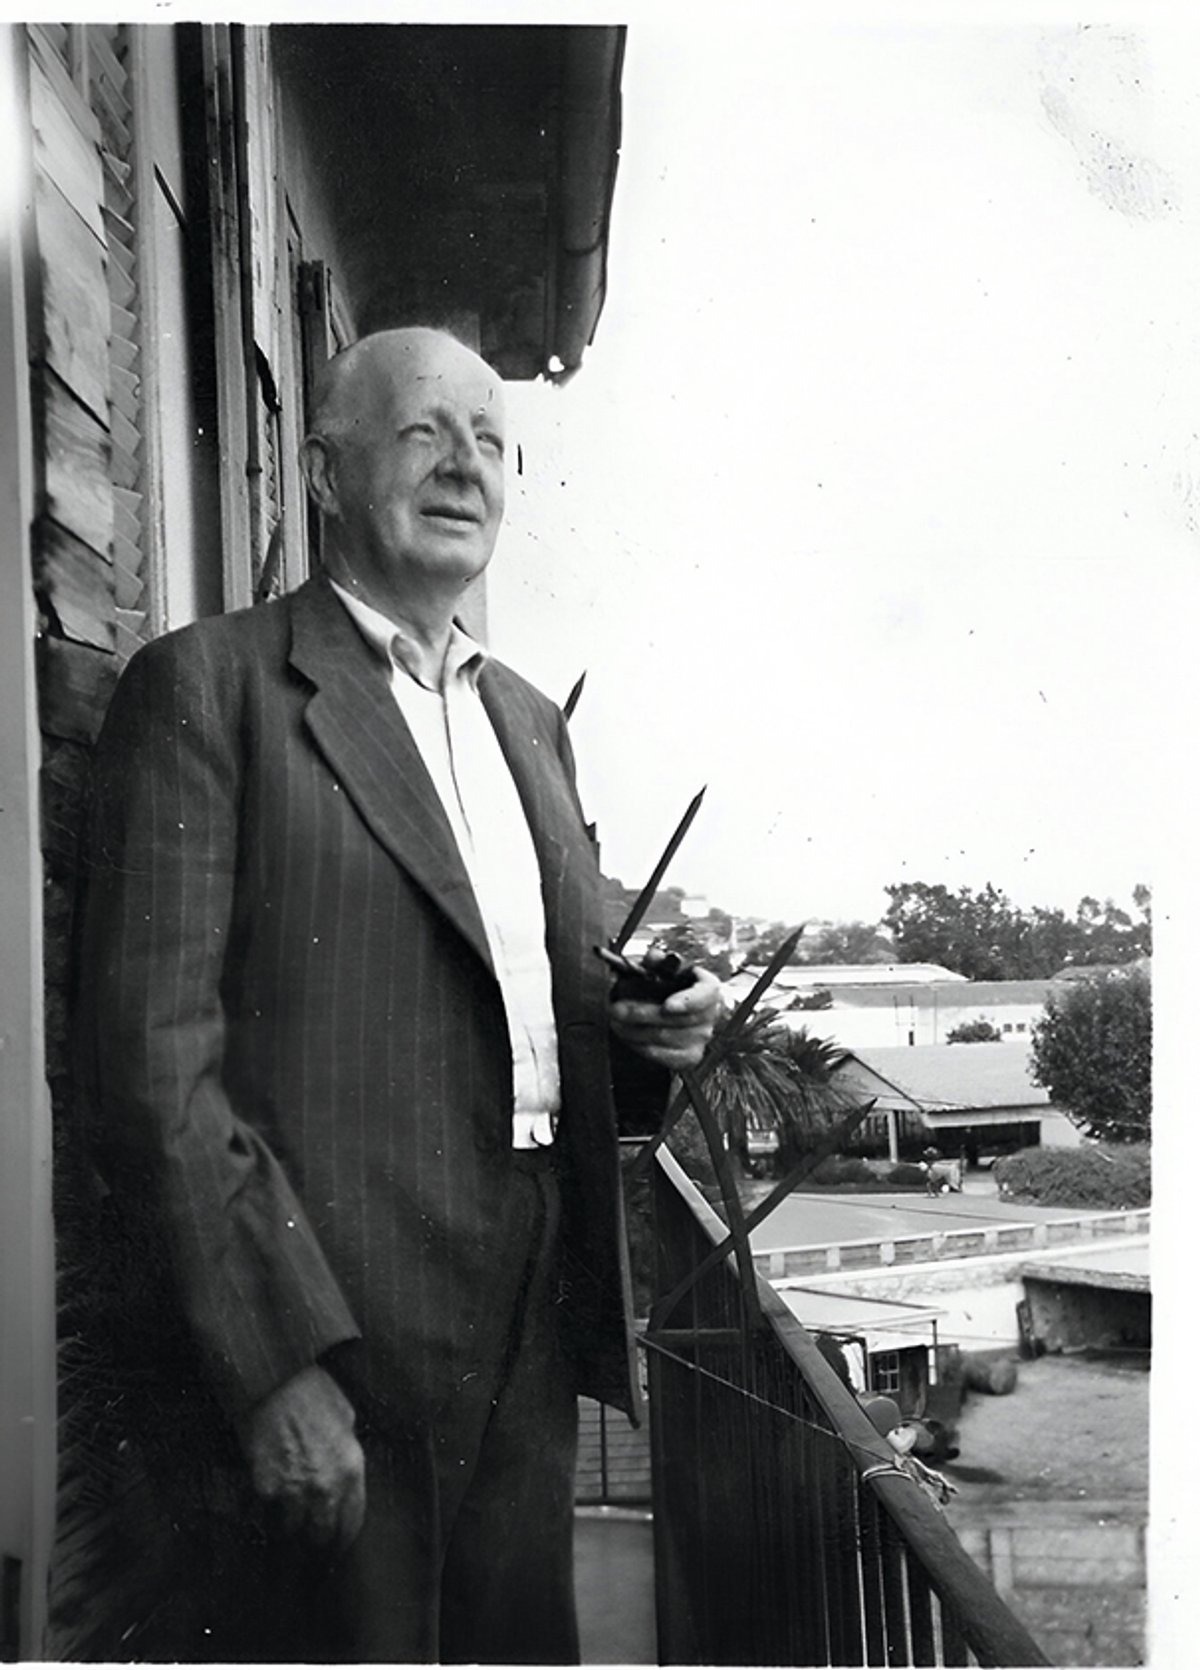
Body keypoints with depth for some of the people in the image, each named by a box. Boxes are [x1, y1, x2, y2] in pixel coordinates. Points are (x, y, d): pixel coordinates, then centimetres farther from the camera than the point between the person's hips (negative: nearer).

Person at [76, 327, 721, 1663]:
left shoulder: (529, 719, 16)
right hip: (322, 1365, -6)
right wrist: (279, 1368, -19)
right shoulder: (207, 687, -6)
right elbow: (155, 1060, -13)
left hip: (529, 1351, 7)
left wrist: (649, 1034, 1)